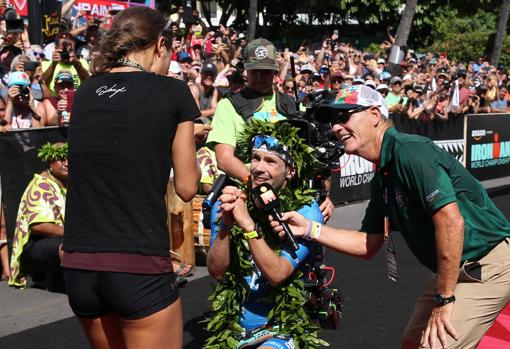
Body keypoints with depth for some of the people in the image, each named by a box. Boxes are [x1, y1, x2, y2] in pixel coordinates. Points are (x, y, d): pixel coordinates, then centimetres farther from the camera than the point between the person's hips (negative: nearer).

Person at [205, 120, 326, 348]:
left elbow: (277, 274, -19)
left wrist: (248, 225, -29)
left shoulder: (305, 212, -11)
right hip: (231, 329, 3)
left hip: (282, 330, -3)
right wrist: (225, 225, -23)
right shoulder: (228, 202, -1)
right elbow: (216, 271, -8)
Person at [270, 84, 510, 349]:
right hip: (454, 268, 9)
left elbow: (451, 221, -29)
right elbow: (368, 245, 14)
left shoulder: (410, 151, -20)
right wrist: (309, 229, 3)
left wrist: (443, 300, -23)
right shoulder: (382, 178, 10)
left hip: (487, 265, -9)